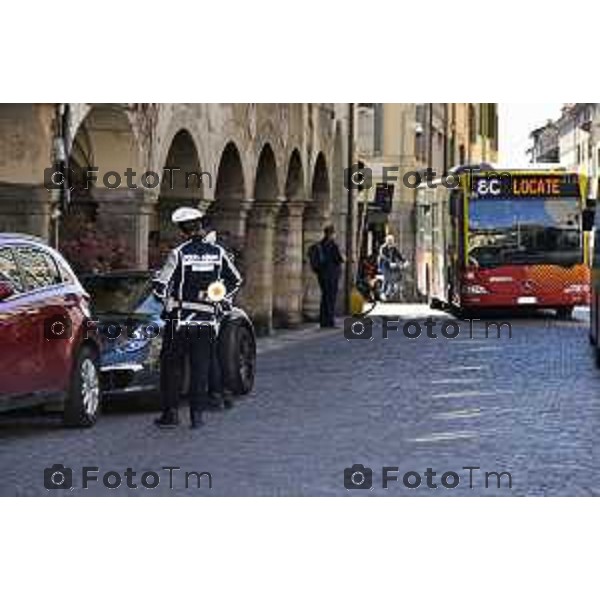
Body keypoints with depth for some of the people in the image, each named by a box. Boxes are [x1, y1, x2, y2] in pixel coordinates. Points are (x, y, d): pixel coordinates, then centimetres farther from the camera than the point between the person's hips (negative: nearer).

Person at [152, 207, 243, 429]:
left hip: (179, 319, -3)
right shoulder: (217, 252, 2)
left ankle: (171, 413, 8)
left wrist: (168, 300, 9)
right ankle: (197, 414, 7)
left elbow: (161, 287, -10)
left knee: (173, 367, 7)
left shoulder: (179, 253, -10)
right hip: (206, 319, 3)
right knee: (201, 369, 8)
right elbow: (235, 281, 13)